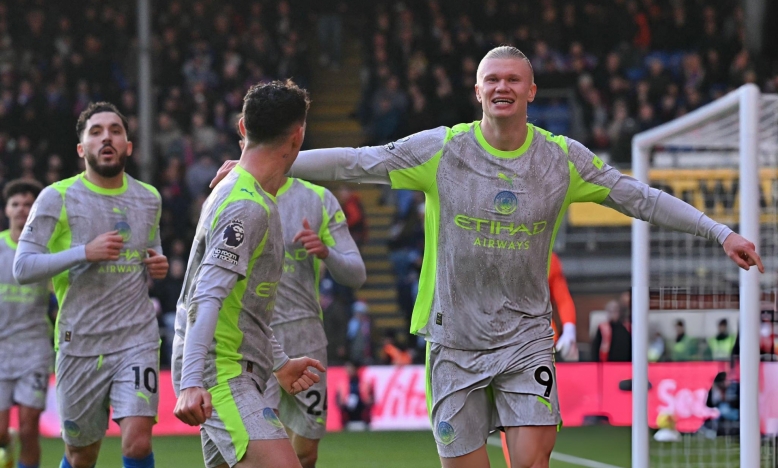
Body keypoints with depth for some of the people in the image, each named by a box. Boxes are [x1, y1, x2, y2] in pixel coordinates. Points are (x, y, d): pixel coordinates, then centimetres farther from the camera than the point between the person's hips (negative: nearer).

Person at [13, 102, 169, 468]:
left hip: (137, 338, 2)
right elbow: (22, 268, -9)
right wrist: (84, 252, -20)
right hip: (80, 343, -2)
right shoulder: (58, 198, -3)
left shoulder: (148, 199, 10)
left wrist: (158, 266, 3)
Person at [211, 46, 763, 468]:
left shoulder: (563, 157, -1)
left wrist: (722, 233, 3)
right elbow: (354, 162, -4)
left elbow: (639, 196, 6)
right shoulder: (441, 150, -5)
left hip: (527, 336, 1)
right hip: (455, 338, -1)